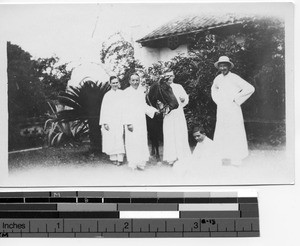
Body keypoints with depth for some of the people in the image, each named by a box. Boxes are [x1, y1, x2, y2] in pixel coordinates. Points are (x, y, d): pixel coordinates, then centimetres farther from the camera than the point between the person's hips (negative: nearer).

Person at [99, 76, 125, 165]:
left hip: (120, 120, -1)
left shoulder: (122, 94, 7)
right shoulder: (107, 95, 7)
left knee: (119, 139, -8)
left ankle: (120, 158, -6)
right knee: (110, 139, -1)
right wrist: (104, 122, -4)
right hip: (109, 121, 1)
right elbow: (103, 109, 5)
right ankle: (113, 158, 8)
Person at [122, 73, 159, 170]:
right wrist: (128, 123, -17)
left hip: (141, 121, 6)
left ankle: (141, 162, 12)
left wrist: (154, 110, 3)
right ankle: (133, 163, 2)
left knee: (142, 141, 5)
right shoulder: (126, 92, -5)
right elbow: (125, 108, -10)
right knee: (132, 141, -5)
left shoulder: (141, 93, 14)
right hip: (131, 121, -6)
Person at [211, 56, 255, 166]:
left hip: (233, 110, -6)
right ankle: (224, 160, 17)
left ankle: (236, 160, 4)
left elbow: (250, 88, -14)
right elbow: (213, 89, 32)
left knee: (234, 135, -4)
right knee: (221, 135, 7)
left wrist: (237, 99, -10)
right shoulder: (218, 79, 9)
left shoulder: (234, 78, -9)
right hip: (221, 110, 6)